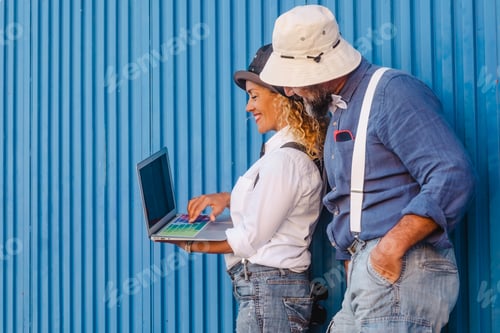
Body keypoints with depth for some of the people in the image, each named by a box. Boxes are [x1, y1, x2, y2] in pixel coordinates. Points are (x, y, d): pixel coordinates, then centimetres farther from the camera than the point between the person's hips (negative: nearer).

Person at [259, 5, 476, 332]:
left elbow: (454, 175, -18)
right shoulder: (339, 112, 22)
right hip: (364, 275, 9)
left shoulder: (390, 91, -8)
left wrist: (391, 247, -22)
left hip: (401, 272, -9)